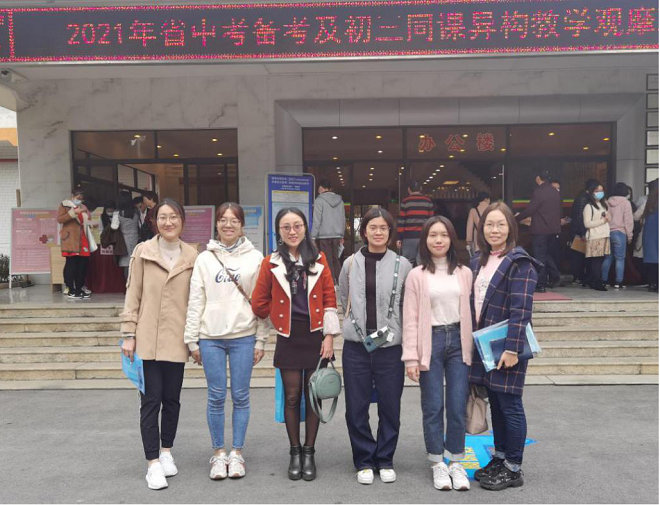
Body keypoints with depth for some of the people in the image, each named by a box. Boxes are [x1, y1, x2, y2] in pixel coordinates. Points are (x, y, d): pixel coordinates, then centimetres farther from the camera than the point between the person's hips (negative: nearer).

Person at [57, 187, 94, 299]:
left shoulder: (83, 207, 23)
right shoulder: (64, 205, 4)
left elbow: (89, 220, 29)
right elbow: (60, 219, -9)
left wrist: (86, 214, 8)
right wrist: (73, 212, -18)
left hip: (82, 239, 6)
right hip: (70, 239, -6)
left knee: (83, 263, 3)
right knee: (71, 263, -8)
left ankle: (79, 288, 12)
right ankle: (71, 290, -5)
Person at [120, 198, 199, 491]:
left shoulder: (192, 257, 2)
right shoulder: (143, 252, -1)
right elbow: (133, 295, 1)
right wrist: (129, 334, -3)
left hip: (176, 340, 2)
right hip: (147, 339, -1)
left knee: (172, 399, 13)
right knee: (150, 400, 1)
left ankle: (166, 452, 32)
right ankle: (153, 463, 12)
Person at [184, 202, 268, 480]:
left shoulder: (255, 258, 3)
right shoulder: (204, 259, 5)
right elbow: (195, 302, 4)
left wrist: (261, 340, -1)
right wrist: (192, 340, 1)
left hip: (243, 337, 0)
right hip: (211, 337, 1)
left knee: (241, 396, 7)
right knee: (216, 397, 6)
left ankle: (237, 452, 21)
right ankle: (219, 453, 22)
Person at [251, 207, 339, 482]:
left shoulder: (319, 260, 2)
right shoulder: (271, 263, 0)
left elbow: (330, 299, 0)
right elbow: (259, 304, 4)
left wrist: (329, 336, -5)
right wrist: (283, 315, 6)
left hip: (315, 336, 0)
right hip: (289, 338, 0)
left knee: (313, 395, 7)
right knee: (292, 396, 6)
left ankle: (309, 453, 20)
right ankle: (295, 453, 21)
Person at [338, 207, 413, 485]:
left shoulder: (402, 265, 0)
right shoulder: (351, 263, 4)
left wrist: (388, 325, 5)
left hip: (390, 345, -1)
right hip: (356, 345, 1)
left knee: (390, 406, 8)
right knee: (356, 407, 7)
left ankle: (385, 460, 26)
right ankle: (364, 460, 23)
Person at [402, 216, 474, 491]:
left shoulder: (464, 273, 7)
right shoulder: (417, 275, 0)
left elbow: (470, 312, 7)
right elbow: (410, 319, -2)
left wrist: (472, 348, 3)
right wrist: (411, 357, -6)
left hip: (458, 341, 2)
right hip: (430, 342, -2)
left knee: (458, 406, 4)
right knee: (433, 406, 5)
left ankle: (456, 463, 21)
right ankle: (438, 464, 20)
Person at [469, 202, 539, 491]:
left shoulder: (519, 263, -12)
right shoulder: (479, 261, 12)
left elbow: (521, 309, -18)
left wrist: (512, 348, -23)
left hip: (506, 346, -7)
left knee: (509, 405, 0)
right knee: (495, 404, 15)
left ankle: (513, 469, 13)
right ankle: (499, 459, 29)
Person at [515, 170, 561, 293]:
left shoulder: (538, 192, -14)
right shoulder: (556, 192, 9)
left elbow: (529, 210, -15)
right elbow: (559, 210, 15)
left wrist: (516, 217, -3)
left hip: (540, 229, -7)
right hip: (554, 229, 7)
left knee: (540, 256, -1)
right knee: (548, 253, 22)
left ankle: (541, 285, 1)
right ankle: (554, 277, 14)